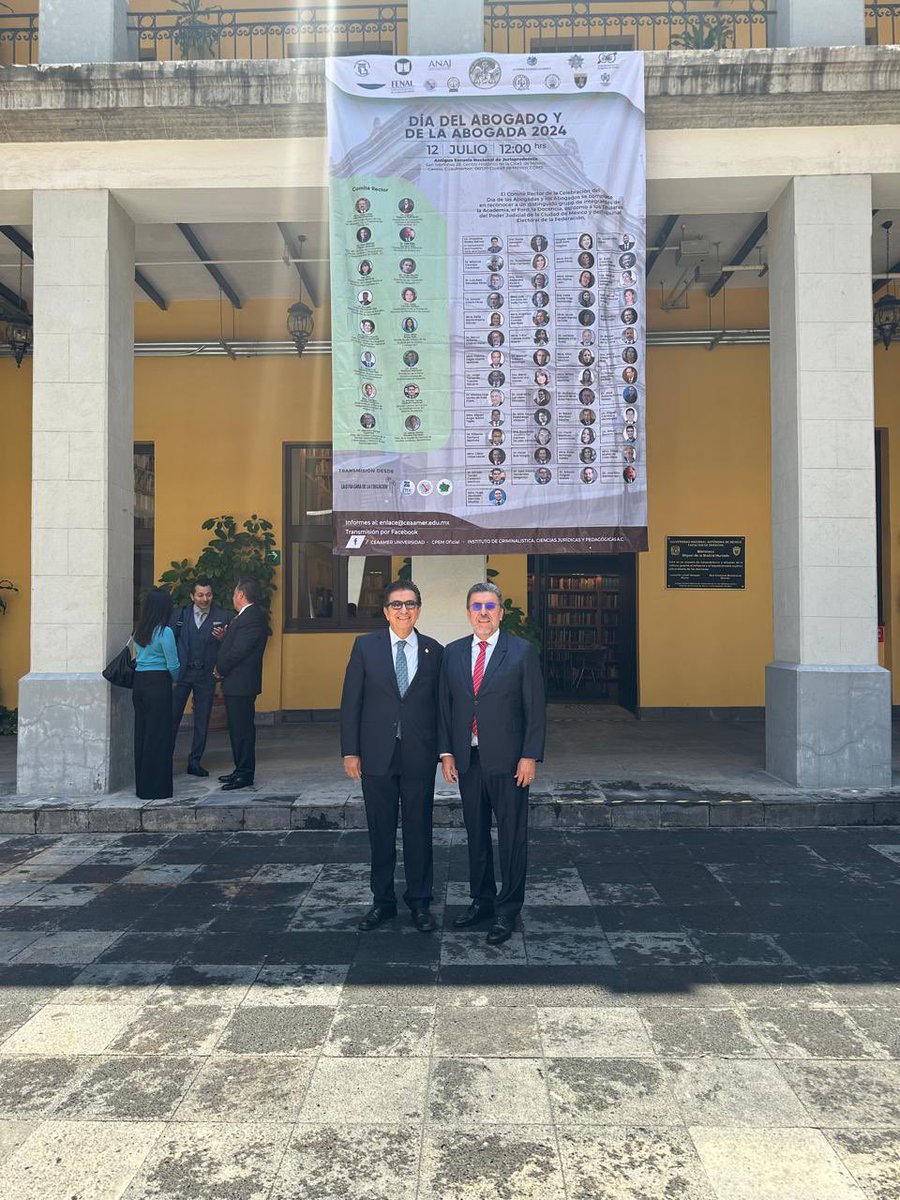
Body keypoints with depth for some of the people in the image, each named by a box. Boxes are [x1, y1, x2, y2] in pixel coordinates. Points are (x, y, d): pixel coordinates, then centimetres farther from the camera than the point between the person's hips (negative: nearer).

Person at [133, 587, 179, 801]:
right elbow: (173, 665, -10)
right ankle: (156, 788, 4)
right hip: (158, 684, -7)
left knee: (141, 733, 13)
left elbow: (137, 657, 15)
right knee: (158, 735, -1)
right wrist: (174, 678, 9)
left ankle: (142, 785, 21)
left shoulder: (139, 631, 9)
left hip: (139, 682, 7)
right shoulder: (164, 632, -12)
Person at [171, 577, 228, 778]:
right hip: (180, 672, 0)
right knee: (172, 717, 1)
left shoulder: (221, 617, 0)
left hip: (206, 675, 0)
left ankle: (195, 762, 17)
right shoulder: (180, 615, 3)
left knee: (202, 721, 7)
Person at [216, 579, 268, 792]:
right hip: (236, 685, 11)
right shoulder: (248, 616, 16)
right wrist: (223, 638, 4)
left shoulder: (252, 617, -18)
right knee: (237, 728, 16)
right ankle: (241, 770, 24)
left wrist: (220, 669, -9)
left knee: (242, 728, -5)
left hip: (241, 684, -11)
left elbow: (238, 651, -22)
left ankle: (245, 774, 1)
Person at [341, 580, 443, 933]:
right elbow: (351, 702, 0)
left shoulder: (434, 651, 3)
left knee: (419, 830, 8)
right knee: (380, 831, 10)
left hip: (420, 757, 0)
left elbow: (440, 704, 6)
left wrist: (444, 749, 2)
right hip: (377, 755, 0)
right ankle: (382, 901, 25)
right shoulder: (365, 646, 0)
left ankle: (419, 901, 22)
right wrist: (350, 751, -4)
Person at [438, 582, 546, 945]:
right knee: (476, 834, 14)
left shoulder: (522, 652, -3)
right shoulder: (452, 653, 8)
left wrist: (530, 756, -10)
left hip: (507, 761, -4)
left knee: (512, 837, 3)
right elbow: (444, 706, 10)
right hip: (467, 760, 4)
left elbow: (535, 708, -5)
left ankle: (507, 911, 16)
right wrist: (446, 753, 3)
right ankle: (481, 900, 30)